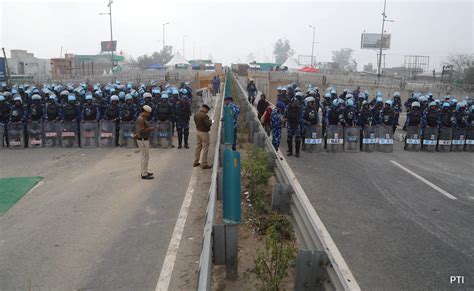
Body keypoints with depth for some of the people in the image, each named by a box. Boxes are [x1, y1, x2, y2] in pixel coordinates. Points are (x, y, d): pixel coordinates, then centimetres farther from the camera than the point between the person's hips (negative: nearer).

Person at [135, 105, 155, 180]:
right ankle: (144, 175, 2)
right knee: (145, 157, -4)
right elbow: (142, 131, -26)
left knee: (145, 156, 18)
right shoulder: (141, 119, -21)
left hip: (143, 139, 11)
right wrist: (150, 129, -16)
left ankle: (144, 172, 28)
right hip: (143, 140, -11)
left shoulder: (141, 118, 12)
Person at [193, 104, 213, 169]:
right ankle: (204, 164, 4)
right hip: (204, 133, -8)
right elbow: (208, 124, -26)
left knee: (198, 147, 19)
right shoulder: (204, 116, -22)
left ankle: (195, 162, 27)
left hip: (197, 131, 8)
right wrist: (210, 122, -3)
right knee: (205, 148, 0)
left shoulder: (196, 115, 3)